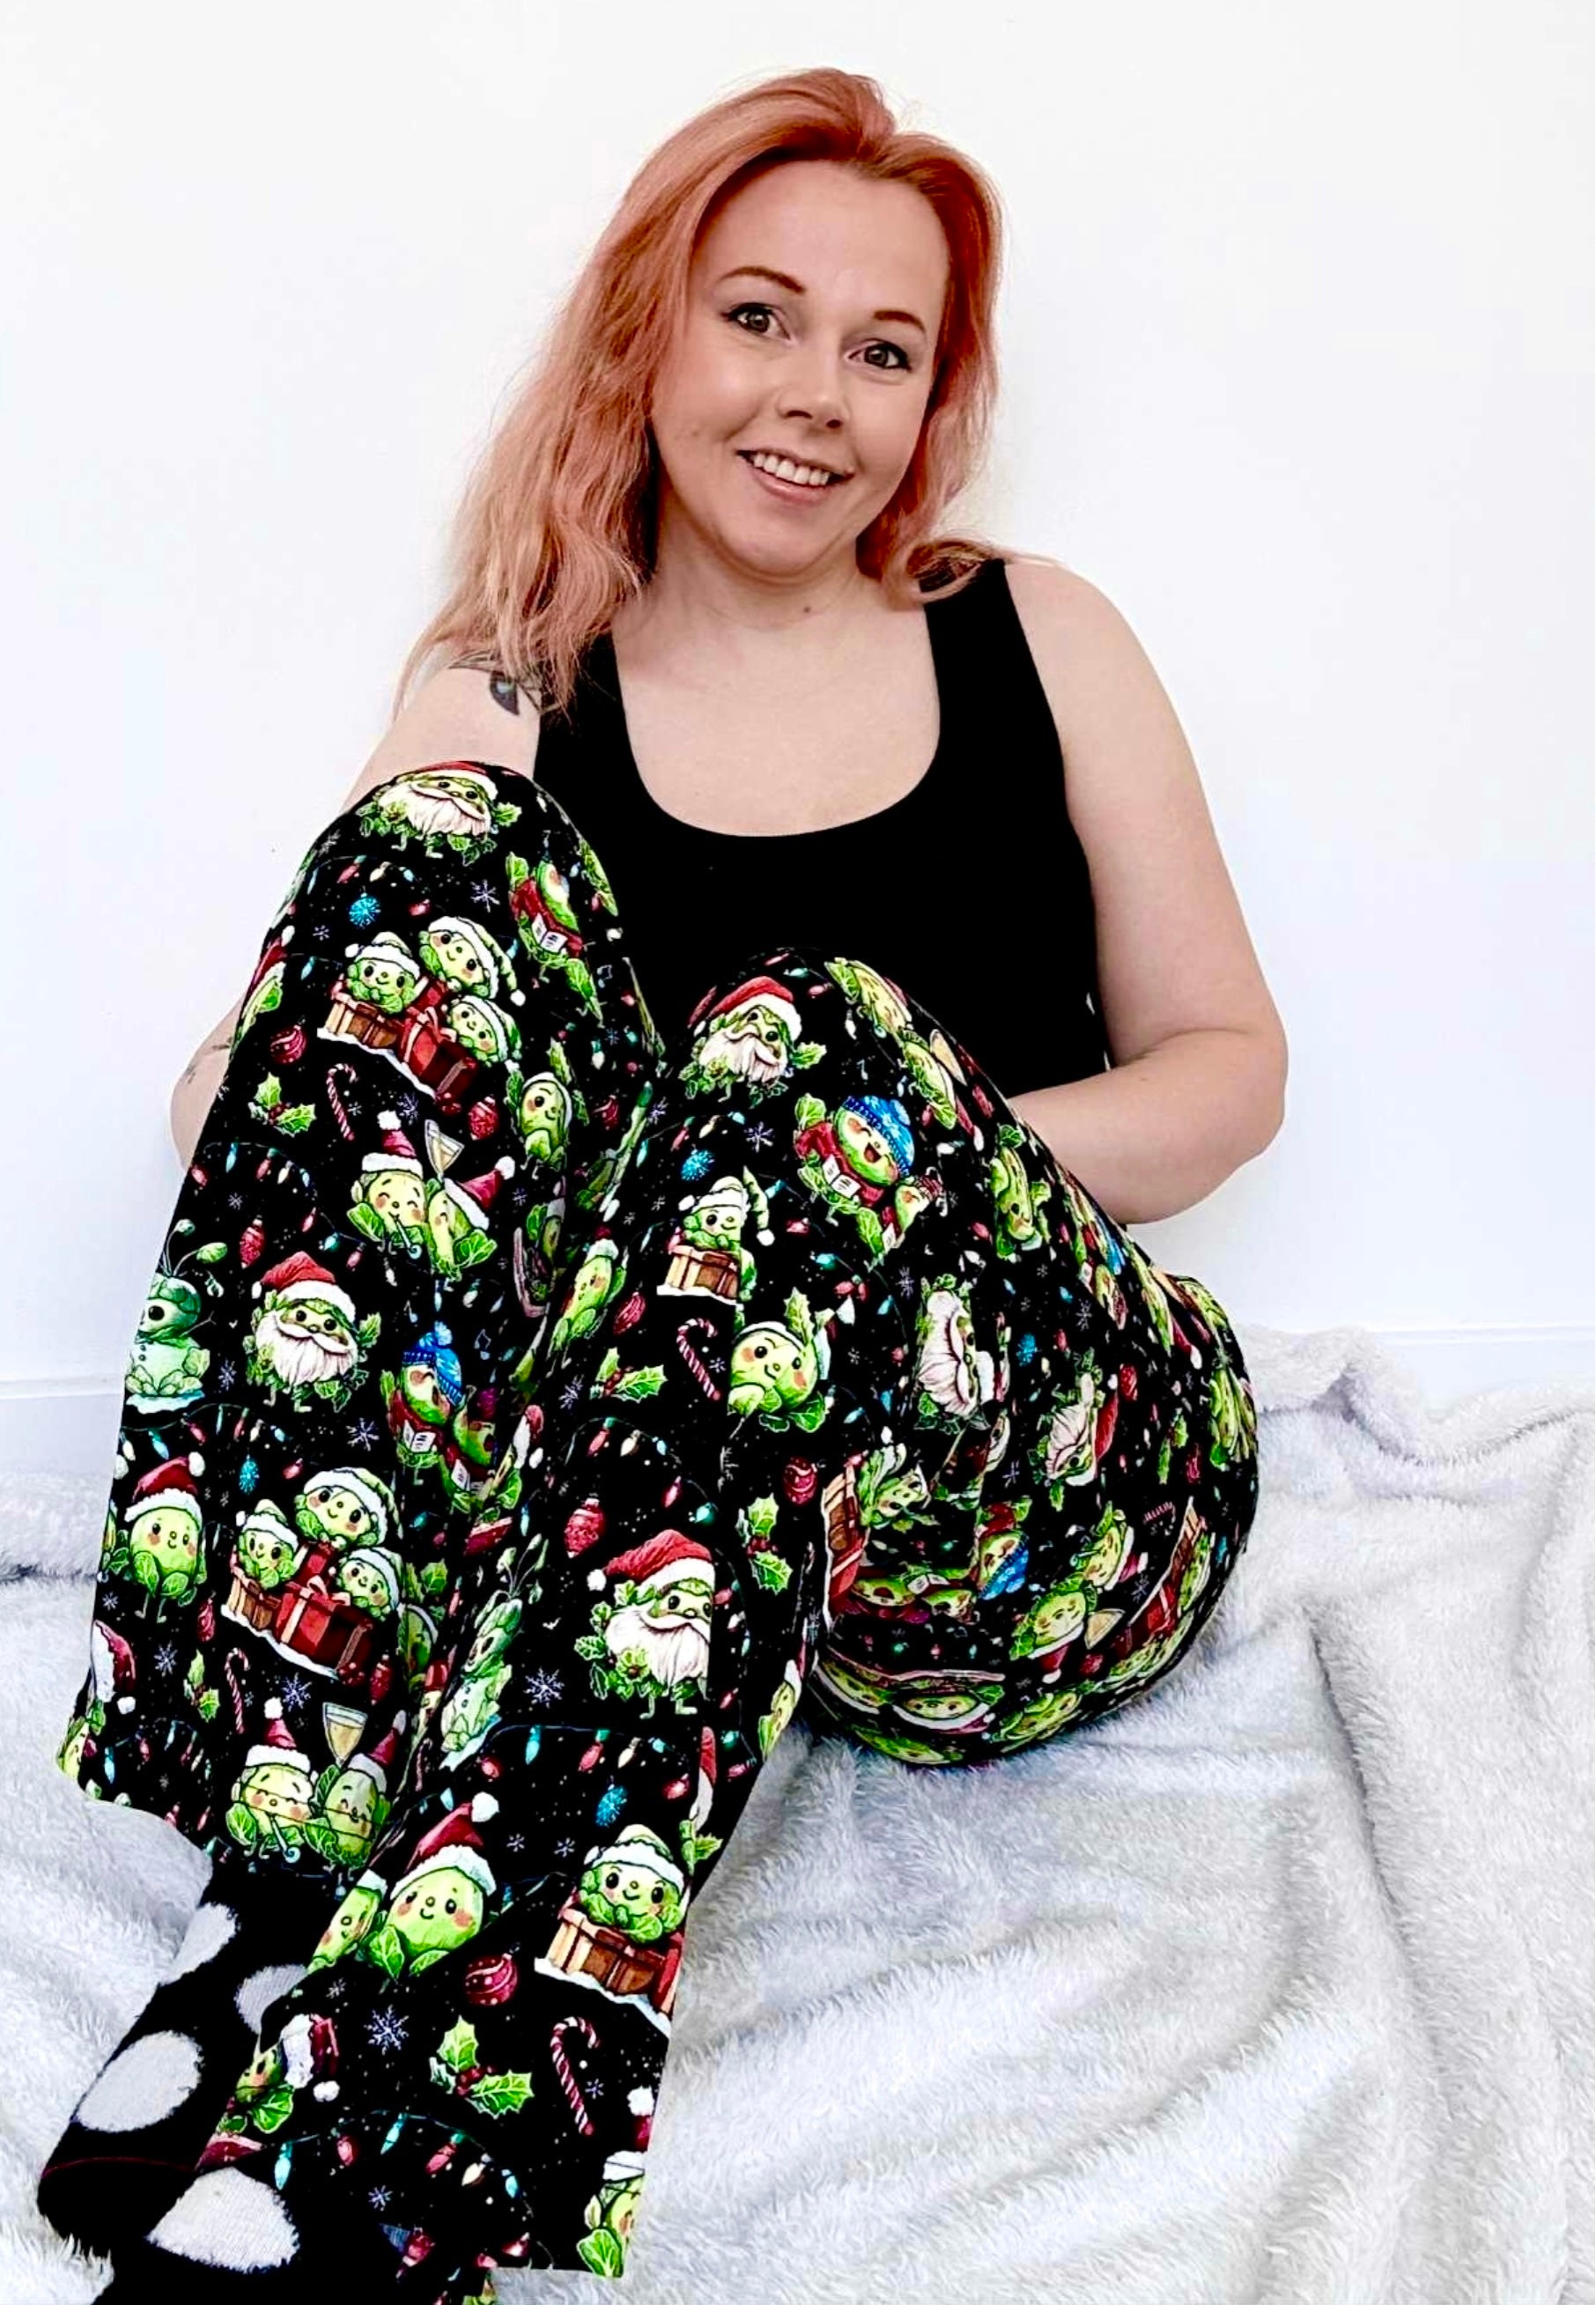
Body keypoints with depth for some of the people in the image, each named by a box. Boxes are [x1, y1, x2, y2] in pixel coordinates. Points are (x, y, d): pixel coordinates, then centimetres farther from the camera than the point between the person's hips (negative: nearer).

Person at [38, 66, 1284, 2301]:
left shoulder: (1037, 637, 11)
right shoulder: (512, 697, 11)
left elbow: (1231, 1063, 11)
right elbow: (232, 1087, 1)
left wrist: (927, 1156, -8)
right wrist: (241, 1097, -24)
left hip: (1049, 1504, 0)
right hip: (593, 1495, 1)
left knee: (808, 1040, -31)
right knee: (434, 862, -21)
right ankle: (288, 1904, -32)